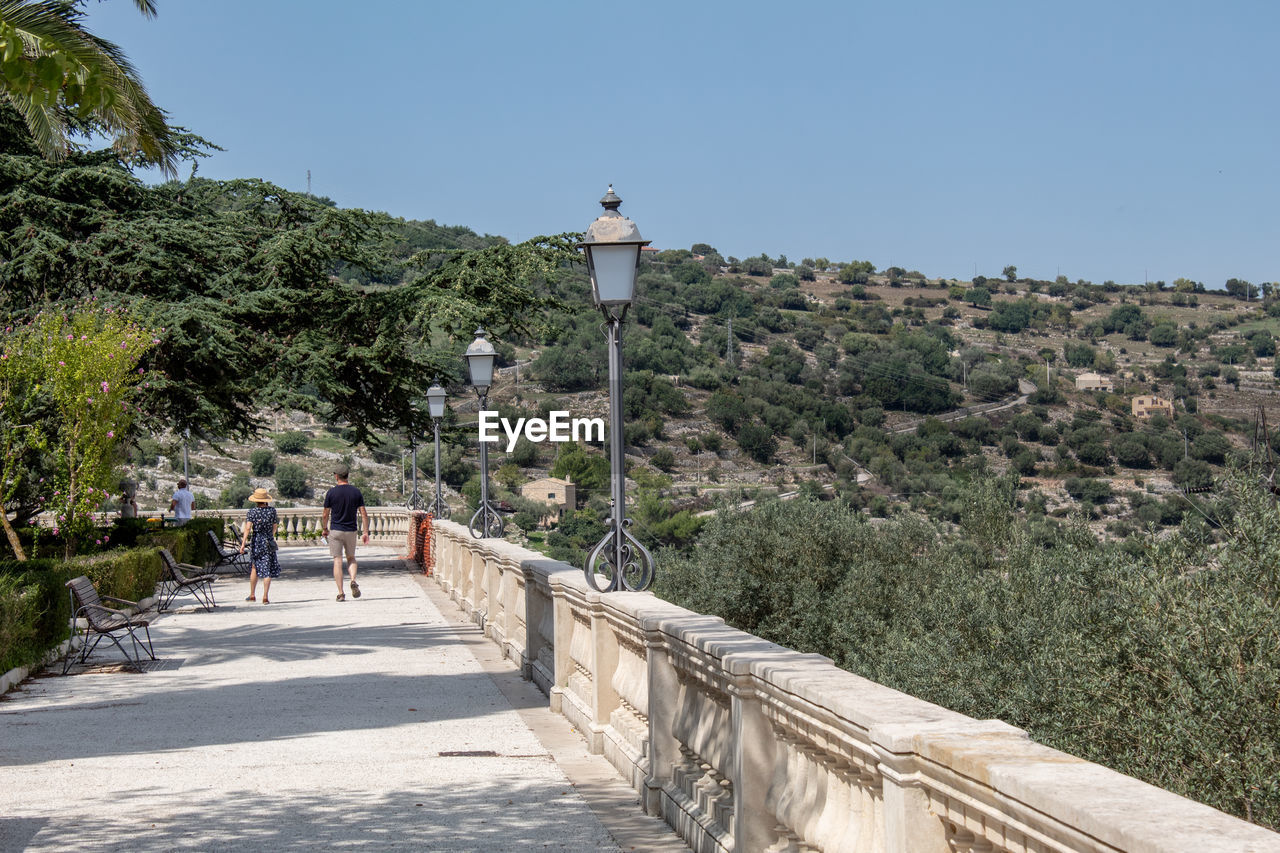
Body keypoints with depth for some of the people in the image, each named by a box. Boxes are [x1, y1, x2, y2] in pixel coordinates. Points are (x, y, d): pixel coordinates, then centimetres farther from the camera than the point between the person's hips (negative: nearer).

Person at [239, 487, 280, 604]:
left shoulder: (251, 512, -5)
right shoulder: (272, 510, -2)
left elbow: (248, 528, -16)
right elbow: (274, 527, 8)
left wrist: (243, 544, -18)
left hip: (256, 542, 0)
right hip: (269, 542, 0)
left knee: (255, 568, 15)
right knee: (267, 570, 0)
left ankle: (252, 595, 21)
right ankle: (265, 597, -5)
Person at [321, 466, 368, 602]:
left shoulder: (331, 493, -6)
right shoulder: (356, 492, 0)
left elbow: (325, 515, -1)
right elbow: (364, 513, -2)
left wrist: (324, 529, 15)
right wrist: (366, 532, 3)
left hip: (336, 531, -2)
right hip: (351, 530, 2)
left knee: (337, 561, 2)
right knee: (351, 558, 19)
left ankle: (341, 593, -3)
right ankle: (353, 581, -9)